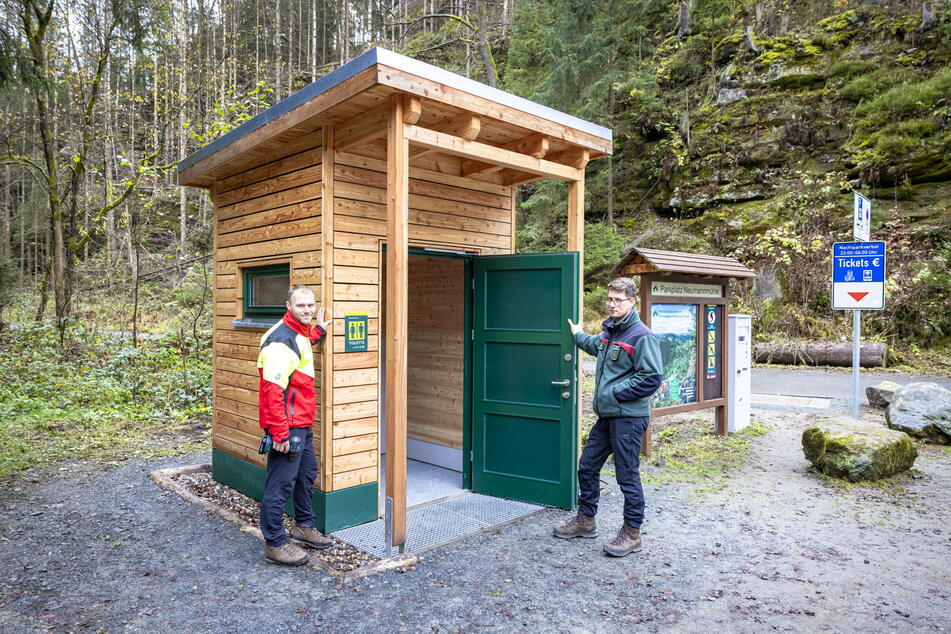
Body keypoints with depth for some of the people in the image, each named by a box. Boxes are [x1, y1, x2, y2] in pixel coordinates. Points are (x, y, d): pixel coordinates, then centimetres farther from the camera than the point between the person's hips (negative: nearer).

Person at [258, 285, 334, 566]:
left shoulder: (301, 333, 10)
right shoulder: (280, 340, -20)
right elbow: (272, 390, -25)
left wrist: (317, 332, 26)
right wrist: (280, 434, -26)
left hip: (302, 425, 11)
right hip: (287, 427, -11)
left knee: (307, 475, 23)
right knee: (281, 485, 0)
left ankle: (304, 526, 40)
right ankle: (275, 544, 14)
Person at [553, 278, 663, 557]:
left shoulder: (641, 336, -16)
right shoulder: (609, 330, 11)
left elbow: (652, 378, -21)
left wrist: (616, 393, -18)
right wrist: (577, 336, 42)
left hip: (629, 417, -9)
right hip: (606, 416, 9)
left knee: (627, 476, 2)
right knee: (586, 468, 16)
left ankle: (631, 533, 19)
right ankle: (586, 520, 33)